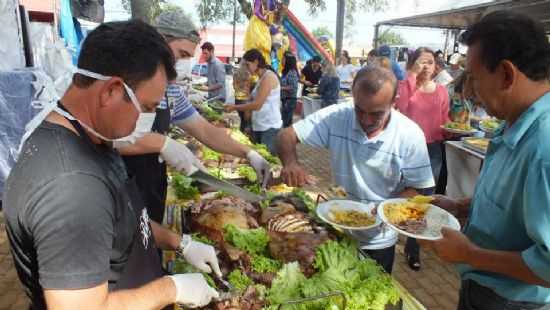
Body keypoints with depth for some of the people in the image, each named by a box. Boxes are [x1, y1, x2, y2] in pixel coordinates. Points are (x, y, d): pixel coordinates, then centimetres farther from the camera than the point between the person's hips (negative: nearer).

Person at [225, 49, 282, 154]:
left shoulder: (269, 76, -13)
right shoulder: (262, 78, 14)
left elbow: (257, 105, -19)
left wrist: (234, 107, -10)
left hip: (269, 128, -9)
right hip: (259, 126, 9)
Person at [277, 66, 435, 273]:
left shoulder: (410, 135, -18)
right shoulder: (336, 117, -18)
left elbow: (416, 189, -11)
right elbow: (286, 136, -15)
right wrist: (290, 162, -36)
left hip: (379, 240, -1)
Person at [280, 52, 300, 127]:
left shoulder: (292, 72, -14)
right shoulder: (286, 71, 14)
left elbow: (293, 87, -20)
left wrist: (281, 87, -16)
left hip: (290, 100, -9)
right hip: (285, 99, 9)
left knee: (286, 122, -10)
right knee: (288, 122, 14)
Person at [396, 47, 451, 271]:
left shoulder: (441, 91, 6)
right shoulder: (405, 85, -5)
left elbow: (444, 120, 13)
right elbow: (400, 108, -25)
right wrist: (412, 77, -24)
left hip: (433, 150, 3)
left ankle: (413, 250, 27)